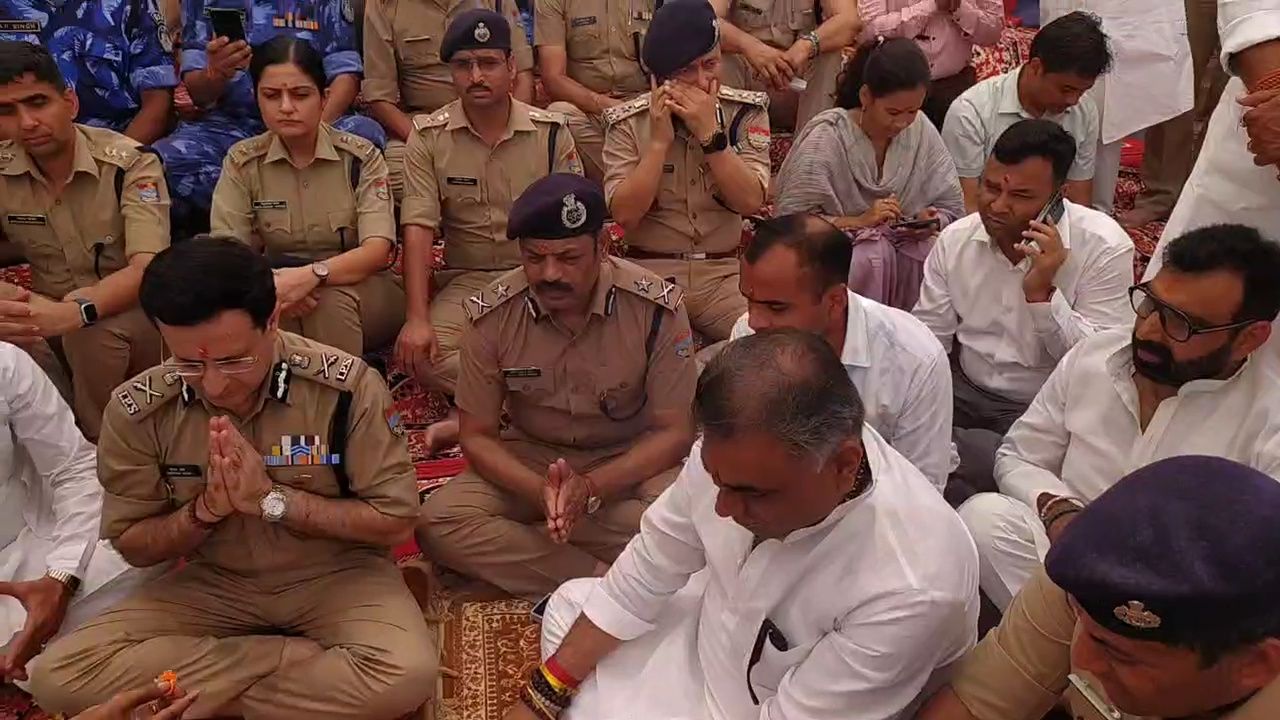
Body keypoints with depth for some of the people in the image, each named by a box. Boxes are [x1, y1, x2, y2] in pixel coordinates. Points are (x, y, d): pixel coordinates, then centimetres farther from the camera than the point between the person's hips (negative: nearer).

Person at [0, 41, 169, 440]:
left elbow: (148, 269, -29)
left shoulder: (130, 164, -17)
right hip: (53, 315, 4)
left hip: (131, 313, -4)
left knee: (90, 334, -37)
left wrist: (73, 313, -47)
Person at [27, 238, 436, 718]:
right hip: (213, 583, 3)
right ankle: (304, 659, -14)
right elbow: (133, 546, 0)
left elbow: (396, 520, -13)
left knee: (406, 675, -34)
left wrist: (271, 498, -23)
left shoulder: (345, 386, -20)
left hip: (336, 574, -3)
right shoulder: (137, 409, -12)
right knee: (58, 676, -18)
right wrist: (206, 509, -21)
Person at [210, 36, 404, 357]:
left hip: (363, 291, -1)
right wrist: (268, 282, -33)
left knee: (331, 299, -34)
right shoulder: (242, 161, -1)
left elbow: (377, 250, -19)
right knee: (271, 303, -33)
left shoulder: (360, 156, -7)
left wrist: (311, 275, -38)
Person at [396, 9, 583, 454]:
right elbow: (418, 228, -8)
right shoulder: (428, 136, 0)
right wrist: (417, 319, -20)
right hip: (466, 280, 1)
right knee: (418, 352, -29)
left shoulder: (551, 131, 0)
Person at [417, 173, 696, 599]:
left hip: (631, 462, -1)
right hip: (528, 461, 2)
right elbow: (477, 435, -7)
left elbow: (675, 431, -13)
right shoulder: (492, 315, -13)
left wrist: (591, 488, -29)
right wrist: (539, 490, -27)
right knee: (437, 524, -25)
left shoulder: (657, 308, -18)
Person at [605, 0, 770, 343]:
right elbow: (625, 214, -12)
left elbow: (751, 202, -11)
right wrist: (660, 140, -17)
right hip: (650, 272, -2)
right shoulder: (628, 122, -3)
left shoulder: (746, 111, 1)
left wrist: (710, 133, -18)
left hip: (724, 272, 2)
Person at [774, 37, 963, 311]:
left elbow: (952, 208, 5)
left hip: (900, 247, 4)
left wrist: (931, 222, -18)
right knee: (875, 252, -33)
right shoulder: (824, 139, -16)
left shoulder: (922, 131, -2)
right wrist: (859, 222, -26)